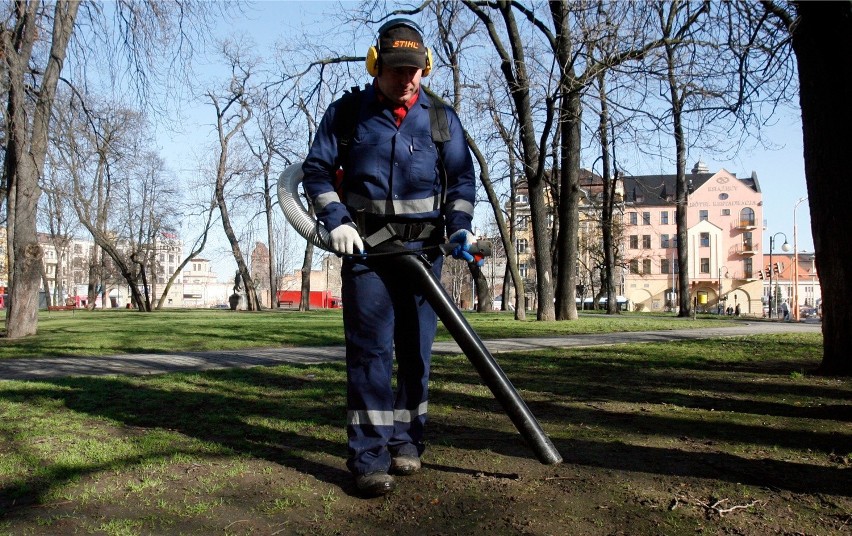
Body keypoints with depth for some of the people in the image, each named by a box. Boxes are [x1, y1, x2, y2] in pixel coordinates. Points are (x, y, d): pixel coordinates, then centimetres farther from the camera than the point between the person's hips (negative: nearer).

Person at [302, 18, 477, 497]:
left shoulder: (442, 118, 7)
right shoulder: (346, 112, 4)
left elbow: (462, 178, 9)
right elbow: (316, 169, 6)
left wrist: (459, 228, -7)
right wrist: (336, 221, -8)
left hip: (423, 247, 2)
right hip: (365, 245, -2)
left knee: (416, 348, 6)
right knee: (369, 346, -8)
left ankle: (407, 440, 20)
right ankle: (370, 456, -6)